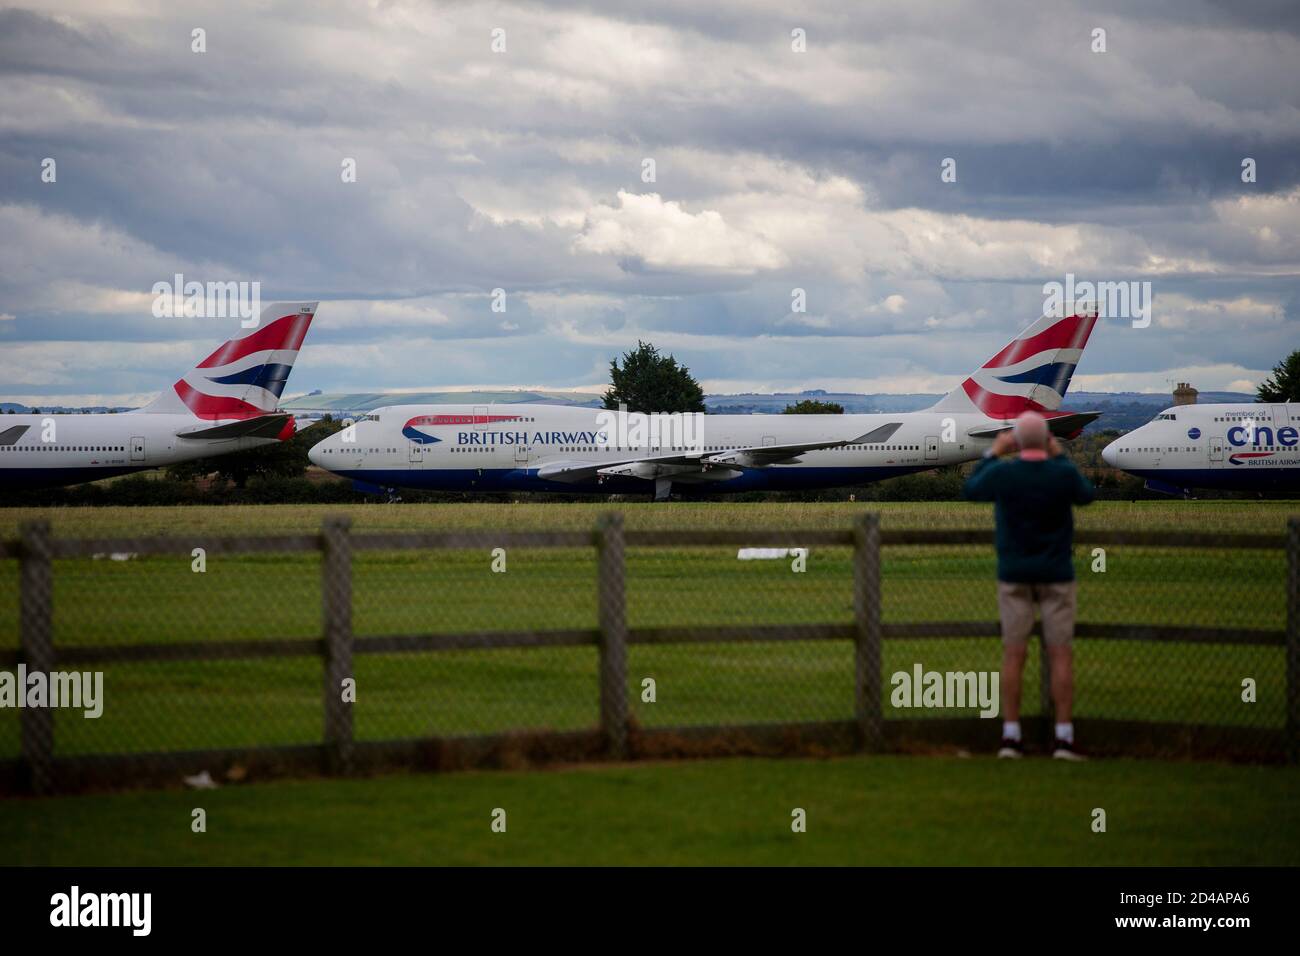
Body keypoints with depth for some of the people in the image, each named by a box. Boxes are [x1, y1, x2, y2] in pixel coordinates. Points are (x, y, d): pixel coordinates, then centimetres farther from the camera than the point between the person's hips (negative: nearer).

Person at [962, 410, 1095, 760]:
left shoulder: (1002, 472, -12)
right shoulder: (1063, 473, -13)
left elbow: (970, 491, 10)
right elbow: (1086, 495, 10)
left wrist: (994, 452, 17)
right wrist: (1060, 456, 15)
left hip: (1014, 575, 1)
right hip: (1056, 574, -1)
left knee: (1013, 655, 5)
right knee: (1061, 655, 2)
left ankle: (1010, 737, 3)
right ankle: (1063, 739, -3)